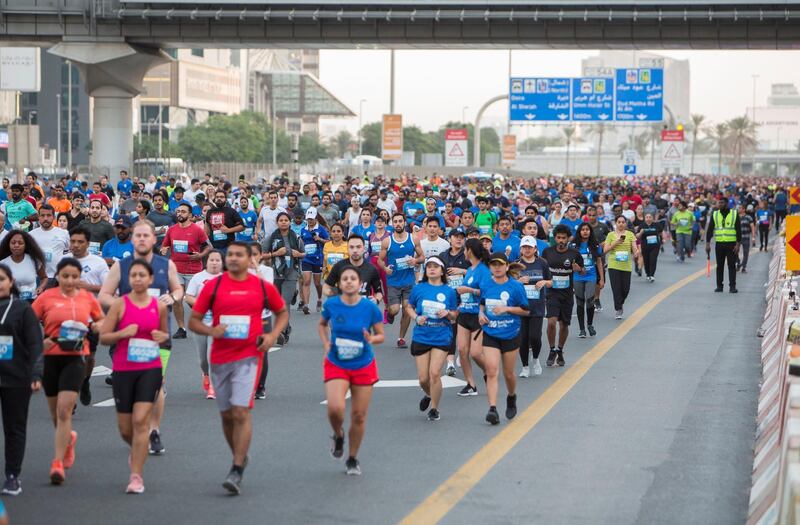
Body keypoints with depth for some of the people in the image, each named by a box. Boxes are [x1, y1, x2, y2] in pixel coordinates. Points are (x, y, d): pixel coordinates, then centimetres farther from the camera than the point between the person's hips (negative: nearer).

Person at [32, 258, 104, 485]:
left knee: (64, 410, -13)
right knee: (55, 412, 14)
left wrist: (93, 326, -4)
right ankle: (68, 438, 47)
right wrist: (40, 340, -14)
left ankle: (58, 463, -11)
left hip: (75, 358, -1)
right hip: (50, 357, 1)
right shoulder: (46, 297, -1)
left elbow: (101, 321, 18)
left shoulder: (87, 298, 3)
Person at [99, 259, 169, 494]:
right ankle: (137, 450, 43)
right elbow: (103, 336, 0)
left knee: (141, 420, -14)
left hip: (150, 369, 0)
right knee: (125, 428, 7)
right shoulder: (120, 305, -1)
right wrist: (123, 333, -18)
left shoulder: (159, 306, 4)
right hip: (123, 369, 0)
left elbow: (165, 333, 20)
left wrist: (162, 337, -3)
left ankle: (136, 475, -10)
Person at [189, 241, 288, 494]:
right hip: (220, 358, 3)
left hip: (248, 357, -3)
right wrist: (211, 331, -15)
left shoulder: (263, 287, 1)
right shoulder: (213, 286, 2)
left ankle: (237, 472, -13)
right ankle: (240, 457, 33)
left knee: (241, 412, -14)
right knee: (227, 415, 11)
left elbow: (282, 313, 17)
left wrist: (272, 335, 0)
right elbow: (193, 321, 5)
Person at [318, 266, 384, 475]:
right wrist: (326, 344, -2)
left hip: (363, 366, 0)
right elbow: (322, 325, 14)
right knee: (335, 408, -22)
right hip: (336, 365, 0)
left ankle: (352, 459, 26)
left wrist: (371, 339, -23)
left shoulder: (370, 307, -11)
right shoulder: (331, 304, -7)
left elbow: (380, 335, 0)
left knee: (358, 416, 5)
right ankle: (338, 436, 14)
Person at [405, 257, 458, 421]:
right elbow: (409, 307, 13)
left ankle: (434, 408, 4)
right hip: (421, 338, 2)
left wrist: (447, 313, -12)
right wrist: (416, 317, -6)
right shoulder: (419, 289, 2)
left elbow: (455, 315, 9)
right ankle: (429, 395, 38)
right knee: (423, 378, 3)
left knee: (434, 373, -14)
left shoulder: (449, 291, 1)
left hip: (442, 338, -1)